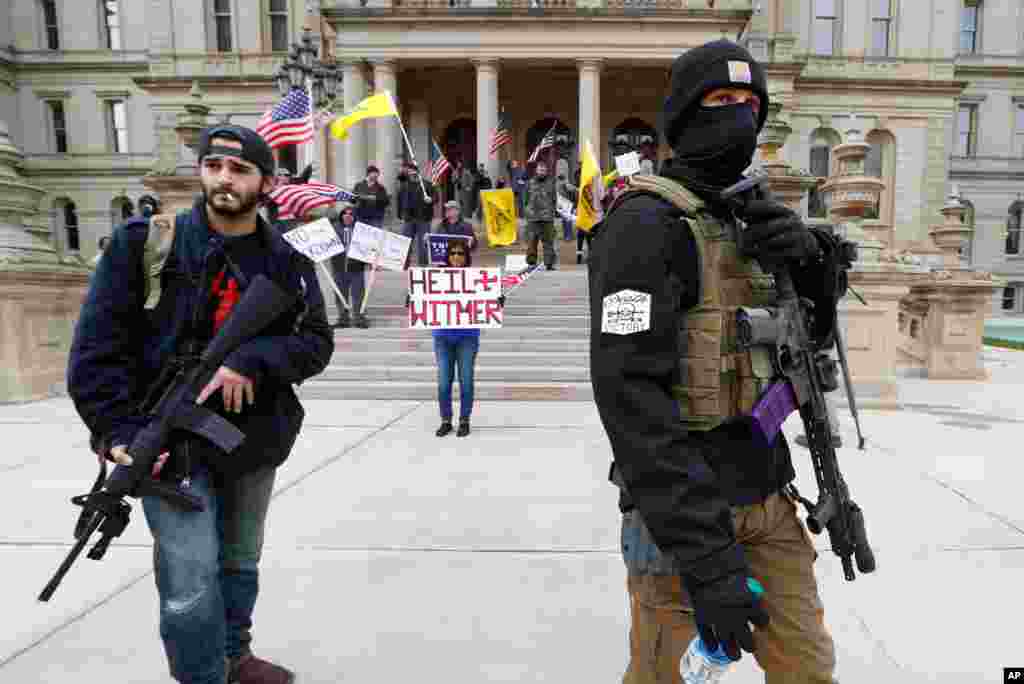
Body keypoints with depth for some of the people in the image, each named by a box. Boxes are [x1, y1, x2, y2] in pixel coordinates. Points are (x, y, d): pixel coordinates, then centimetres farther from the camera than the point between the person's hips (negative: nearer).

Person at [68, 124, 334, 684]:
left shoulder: (288, 261, 1)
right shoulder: (144, 243, -5)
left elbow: (316, 342, -4)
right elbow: (96, 345, -7)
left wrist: (252, 360, -21)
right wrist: (119, 430, -15)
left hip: (256, 440, 4)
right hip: (171, 440, -3)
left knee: (240, 564, 20)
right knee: (192, 586, -5)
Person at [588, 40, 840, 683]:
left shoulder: (746, 216, 11)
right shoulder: (647, 222, -16)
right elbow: (630, 395, -25)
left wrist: (810, 260, -8)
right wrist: (707, 557, -26)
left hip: (769, 497, 8)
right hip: (684, 510, -7)